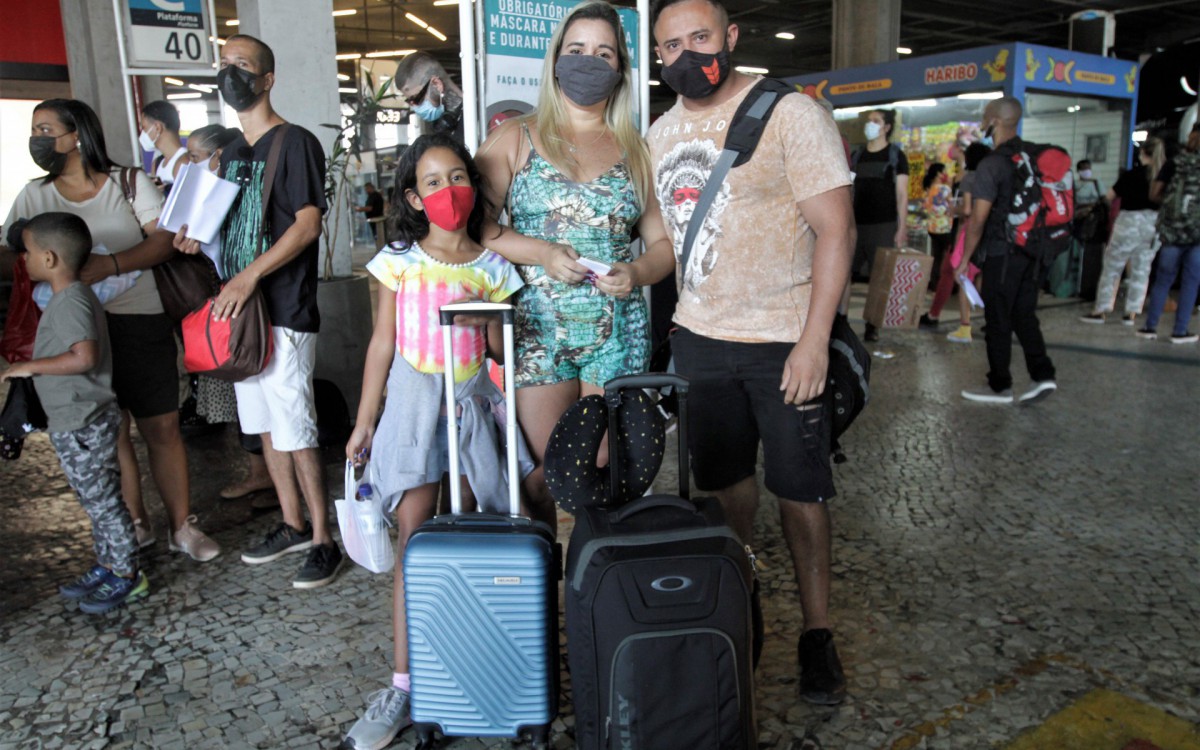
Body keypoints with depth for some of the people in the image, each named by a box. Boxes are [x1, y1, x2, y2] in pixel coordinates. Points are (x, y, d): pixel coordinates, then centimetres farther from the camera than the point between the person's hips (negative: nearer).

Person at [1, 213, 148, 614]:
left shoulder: (70, 302, -20)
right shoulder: (74, 297, 12)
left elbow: (85, 357, -30)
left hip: (83, 426, -10)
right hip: (76, 421, 10)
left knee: (102, 502, 0)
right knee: (97, 501, 18)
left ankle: (127, 576, 11)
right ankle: (106, 567, 30)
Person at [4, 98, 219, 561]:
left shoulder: (130, 183, 2)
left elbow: (164, 240, -10)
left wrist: (109, 265, -24)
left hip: (139, 323, -2)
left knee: (162, 428, 1)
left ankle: (182, 527, 12)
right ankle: (135, 525, 24)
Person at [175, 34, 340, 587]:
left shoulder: (295, 143, -6)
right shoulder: (232, 153, 18)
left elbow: (307, 225, -14)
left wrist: (249, 276, -22)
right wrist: (198, 235, 4)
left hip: (283, 312, -8)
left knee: (295, 431, -6)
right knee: (264, 425, 13)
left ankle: (323, 540, 7)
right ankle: (292, 525, 26)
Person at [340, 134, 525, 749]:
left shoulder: (491, 266, 3)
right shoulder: (399, 261, 1)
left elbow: (501, 351, 8)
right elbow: (382, 343, 5)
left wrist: (486, 322, -14)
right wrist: (365, 421, 5)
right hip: (415, 400, -1)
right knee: (414, 541, -2)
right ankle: (404, 686, 4)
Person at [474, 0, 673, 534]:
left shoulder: (636, 150, 12)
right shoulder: (515, 140, 6)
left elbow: (662, 240, 11)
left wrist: (636, 274, -10)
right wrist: (543, 253, -15)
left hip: (619, 333, 2)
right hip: (537, 329, -1)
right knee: (537, 481, -1)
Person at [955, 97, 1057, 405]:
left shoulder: (992, 164, -15)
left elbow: (978, 219, -18)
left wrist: (964, 259, -9)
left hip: (1002, 254, -7)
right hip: (1032, 252, 7)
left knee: (998, 321, 3)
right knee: (1024, 315, 15)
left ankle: (1000, 386, 12)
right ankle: (1042, 374, 10)